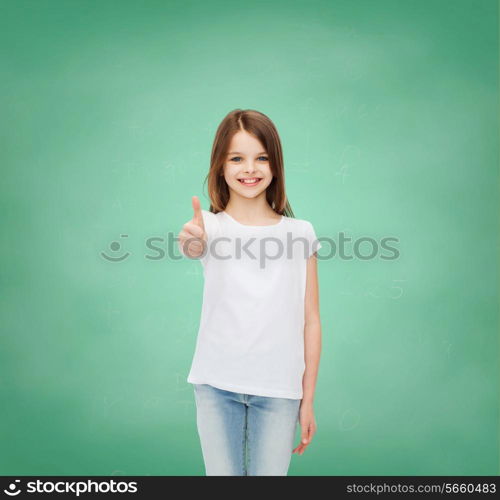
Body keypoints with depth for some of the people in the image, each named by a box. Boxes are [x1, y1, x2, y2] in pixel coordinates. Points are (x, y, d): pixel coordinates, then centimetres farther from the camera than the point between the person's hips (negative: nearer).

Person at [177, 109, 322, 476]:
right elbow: (193, 246, -29)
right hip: (217, 383, 0)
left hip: (279, 388, 1)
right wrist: (191, 243, -52)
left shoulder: (300, 233, 0)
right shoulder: (211, 225, -3)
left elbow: (310, 322, 1)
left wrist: (308, 399, 2)